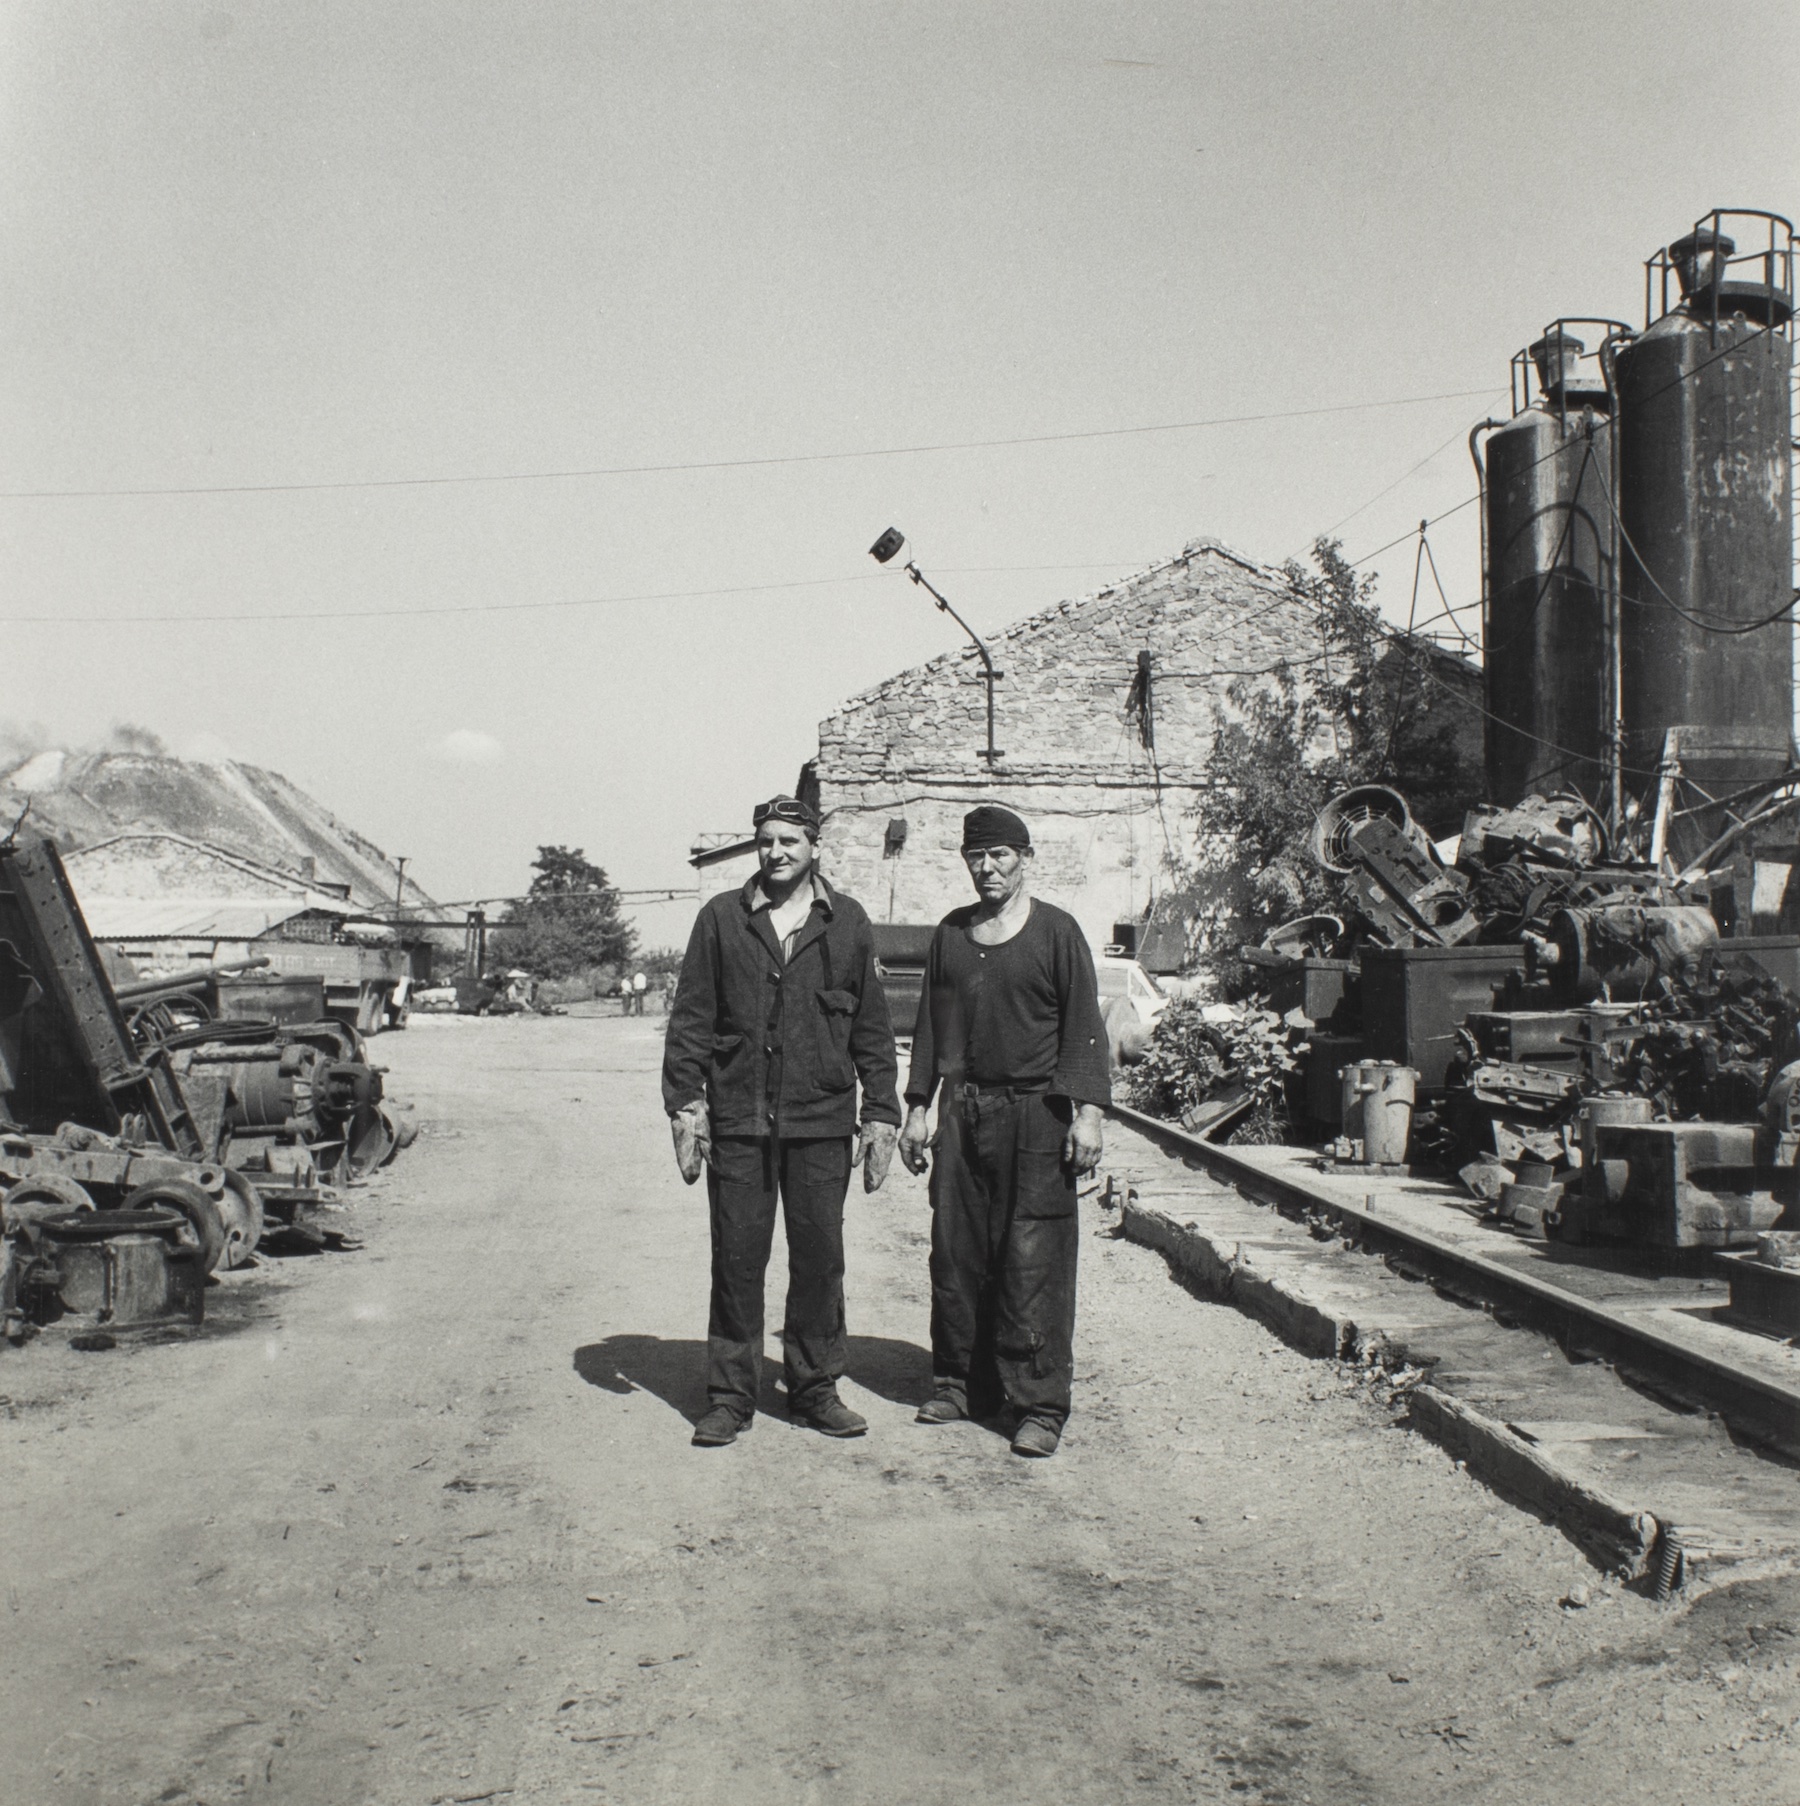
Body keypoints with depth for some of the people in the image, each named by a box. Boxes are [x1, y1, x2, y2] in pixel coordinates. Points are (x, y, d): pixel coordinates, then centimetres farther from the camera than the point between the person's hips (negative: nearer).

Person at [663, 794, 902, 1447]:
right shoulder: (721, 918, 4)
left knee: (820, 1258, 7)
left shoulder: (847, 921, 6)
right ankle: (730, 1396, 15)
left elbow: (872, 1026, 9)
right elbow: (691, 1018, 5)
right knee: (737, 1259, 4)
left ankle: (816, 1388, 22)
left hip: (821, 1122, 1)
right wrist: (685, 1103, -2)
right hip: (737, 1121, 0)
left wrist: (881, 1114, 5)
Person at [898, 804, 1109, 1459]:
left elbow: (1083, 1026, -4)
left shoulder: (1056, 931, -1)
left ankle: (1039, 1404, 2)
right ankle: (961, 1383, 21)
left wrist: (1087, 1110, -12)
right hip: (963, 1111, 5)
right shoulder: (951, 933, 12)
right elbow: (931, 1023, 17)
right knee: (955, 1252, 7)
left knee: (1034, 1263, -4)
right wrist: (916, 1109, 13)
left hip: (1035, 1114, -5)